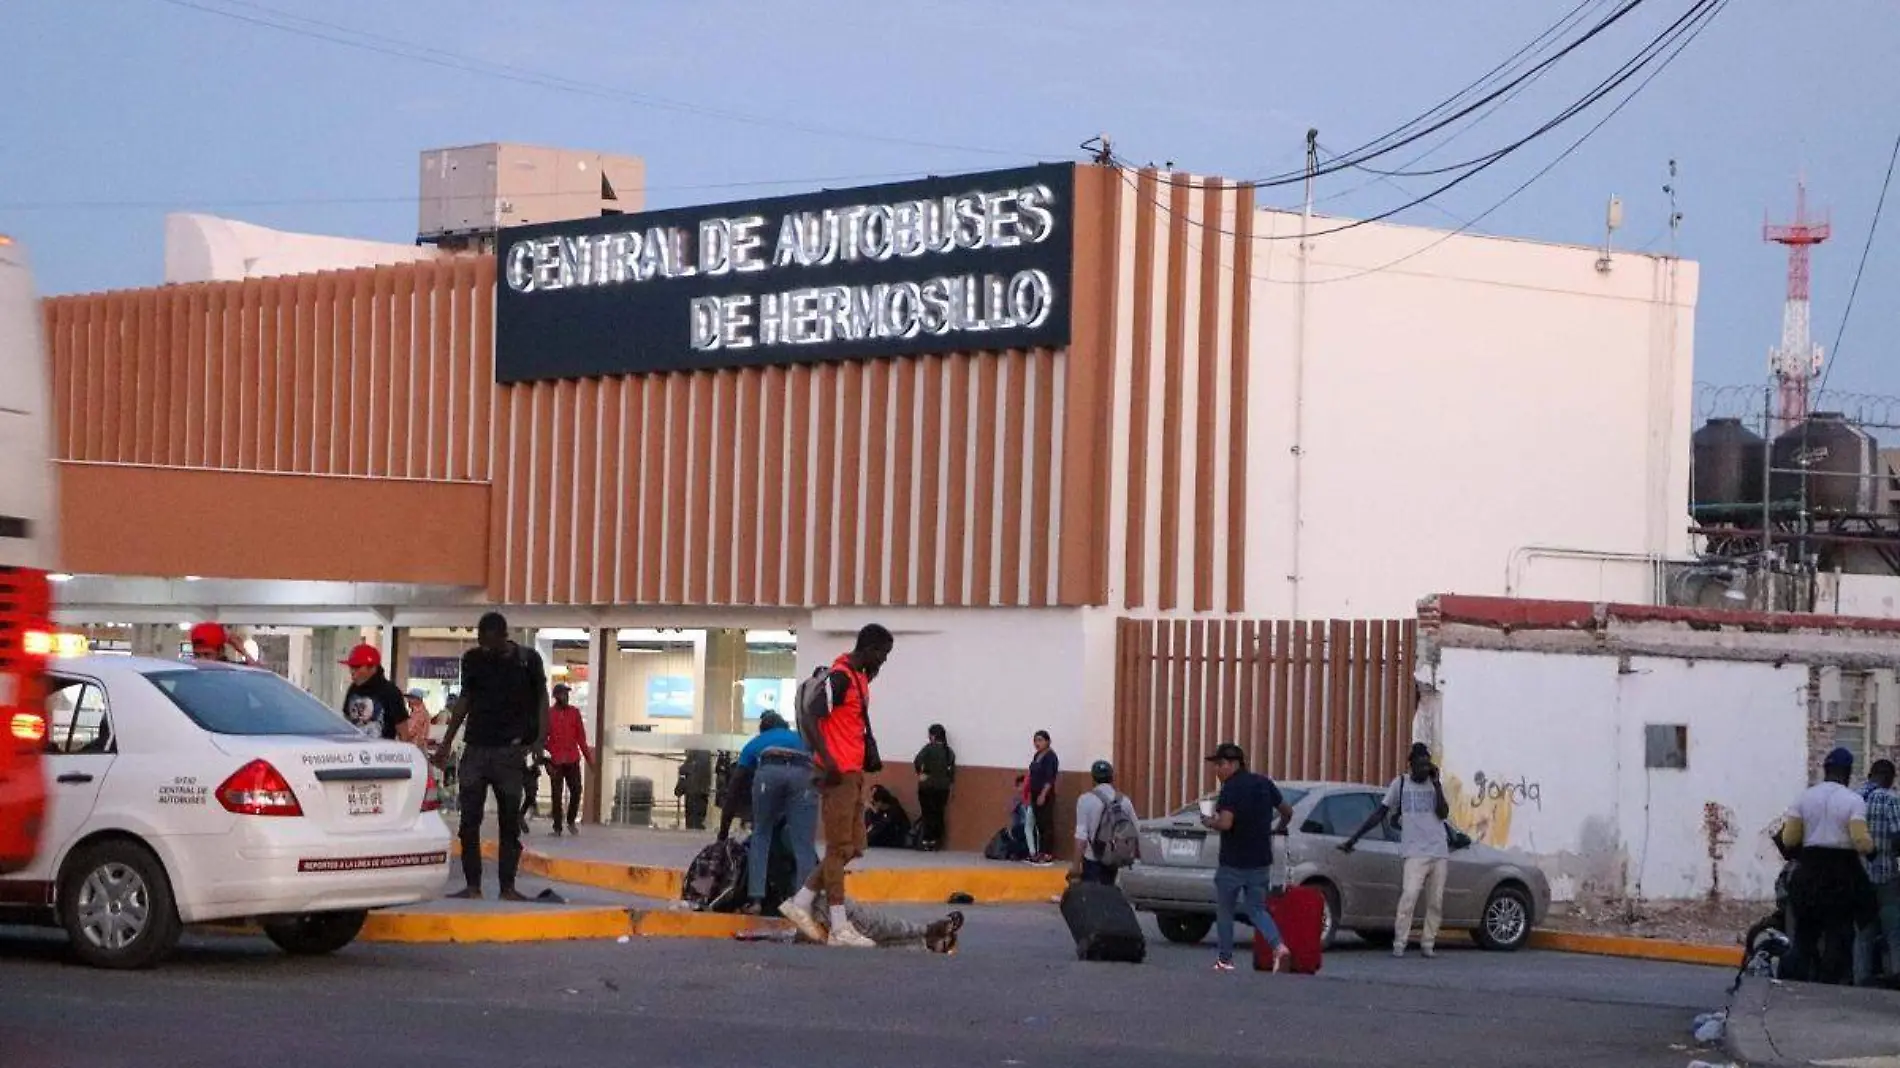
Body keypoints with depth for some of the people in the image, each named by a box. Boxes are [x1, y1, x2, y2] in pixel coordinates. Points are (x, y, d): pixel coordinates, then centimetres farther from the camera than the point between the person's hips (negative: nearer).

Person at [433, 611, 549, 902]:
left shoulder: (528, 660, -2)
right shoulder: (472, 659, 6)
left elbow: (541, 700, 2)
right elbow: (464, 700, 16)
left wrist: (541, 739, -10)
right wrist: (447, 742, 15)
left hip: (510, 751, -3)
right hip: (475, 749, 3)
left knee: (509, 821, 3)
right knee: (469, 821, 0)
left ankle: (508, 887, 7)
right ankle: (472, 886, 4)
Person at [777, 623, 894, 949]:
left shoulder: (860, 677, 16)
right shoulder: (840, 677, -14)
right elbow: (810, 720, -20)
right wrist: (828, 761, -25)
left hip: (854, 772, 10)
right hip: (838, 773, -10)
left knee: (852, 847, 11)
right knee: (840, 848, -7)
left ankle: (801, 903, 18)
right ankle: (840, 928, -5)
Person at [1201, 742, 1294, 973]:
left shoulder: (1231, 789, -15)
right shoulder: (1264, 783, 6)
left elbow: (1225, 823, -26)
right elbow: (1287, 811, 13)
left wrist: (1209, 822, -6)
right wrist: (1278, 828, 32)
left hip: (1233, 863, -6)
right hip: (1261, 861, 6)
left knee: (1224, 911, 11)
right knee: (1257, 909, 12)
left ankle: (1225, 960, 16)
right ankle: (1279, 947, -11)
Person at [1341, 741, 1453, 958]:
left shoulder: (1434, 785, 12)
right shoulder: (1400, 784, 4)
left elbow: (1443, 814, -1)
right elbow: (1380, 813, 5)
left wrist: (1436, 784, -5)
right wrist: (1353, 839, 2)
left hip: (1440, 853, 3)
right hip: (1416, 853, -3)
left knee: (1436, 902, 1)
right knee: (1409, 896, -18)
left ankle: (1428, 943, 9)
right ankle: (1399, 944, -14)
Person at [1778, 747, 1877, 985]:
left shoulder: (1804, 797, 1)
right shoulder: (1854, 801, -8)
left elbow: (1788, 839, -4)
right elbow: (1861, 841, -18)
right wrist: (1870, 845, 3)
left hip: (1809, 873, 3)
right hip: (1842, 875, -3)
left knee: (1806, 933, 13)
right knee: (1839, 933, 3)